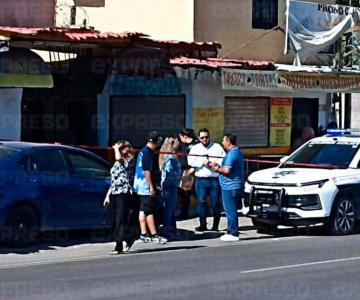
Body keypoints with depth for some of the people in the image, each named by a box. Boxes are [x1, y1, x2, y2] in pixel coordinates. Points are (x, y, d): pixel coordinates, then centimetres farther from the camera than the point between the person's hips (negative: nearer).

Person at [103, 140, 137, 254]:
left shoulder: (128, 161, -5)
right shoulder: (117, 164, 19)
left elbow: (118, 158, -28)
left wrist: (116, 148, -10)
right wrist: (108, 195, 19)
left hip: (124, 193, -8)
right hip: (115, 194, 8)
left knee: (120, 220, -10)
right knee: (119, 220, 8)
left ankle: (119, 246, -9)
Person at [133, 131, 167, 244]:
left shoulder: (143, 151, 14)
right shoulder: (148, 153, -16)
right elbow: (147, 171, -20)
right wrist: (151, 187, -19)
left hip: (140, 186, 10)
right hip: (146, 186, -10)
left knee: (143, 210, 10)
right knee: (149, 210, -8)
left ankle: (143, 234, 12)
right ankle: (154, 235, -7)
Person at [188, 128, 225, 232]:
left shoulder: (217, 147, 10)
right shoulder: (195, 148, 11)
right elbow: (191, 161, -3)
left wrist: (216, 163, -14)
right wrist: (203, 162, -13)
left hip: (215, 179, -1)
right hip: (201, 179, 1)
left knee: (216, 202, -2)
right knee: (201, 202, -4)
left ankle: (215, 225, 6)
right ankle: (203, 225, 1)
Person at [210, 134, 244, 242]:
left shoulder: (231, 154, -17)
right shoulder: (238, 152, 16)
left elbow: (227, 170, -23)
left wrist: (217, 169, -6)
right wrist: (219, 166, 17)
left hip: (230, 187, -10)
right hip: (236, 186, 10)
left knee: (230, 211, -6)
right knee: (231, 211, 15)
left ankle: (233, 234, -5)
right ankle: (231, 232, 21)